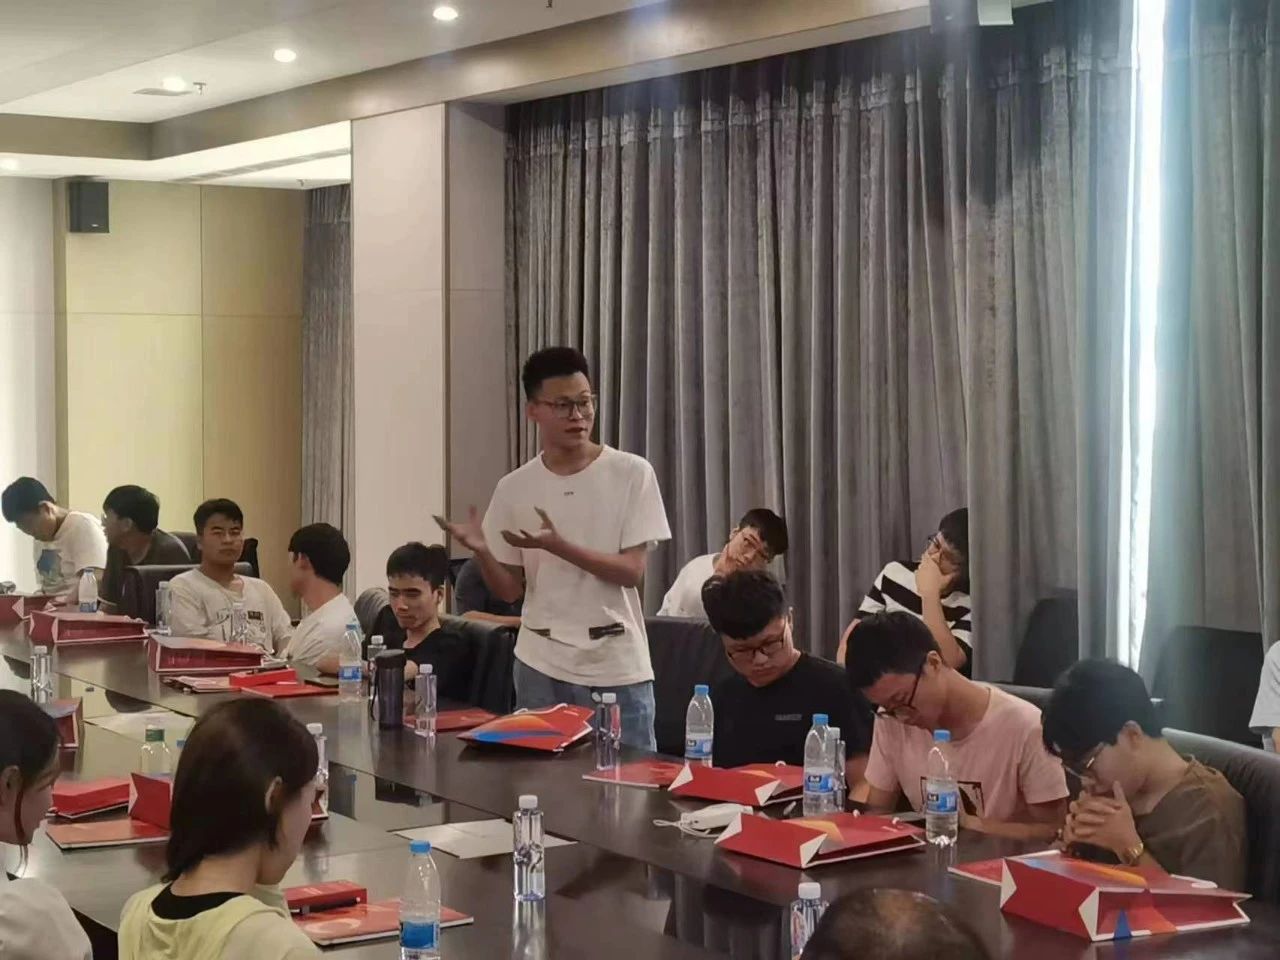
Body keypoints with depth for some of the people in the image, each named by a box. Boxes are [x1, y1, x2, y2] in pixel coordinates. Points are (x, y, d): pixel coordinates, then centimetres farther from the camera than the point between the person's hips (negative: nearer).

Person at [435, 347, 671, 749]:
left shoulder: (632, 473, -4)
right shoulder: (513, 488, 4)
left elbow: (632, 571, -9)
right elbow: (510, 590, 7)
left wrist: (557, 546, -22)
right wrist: (481, 550, -13)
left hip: (619, 668, -2)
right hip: (541, 667, 2)